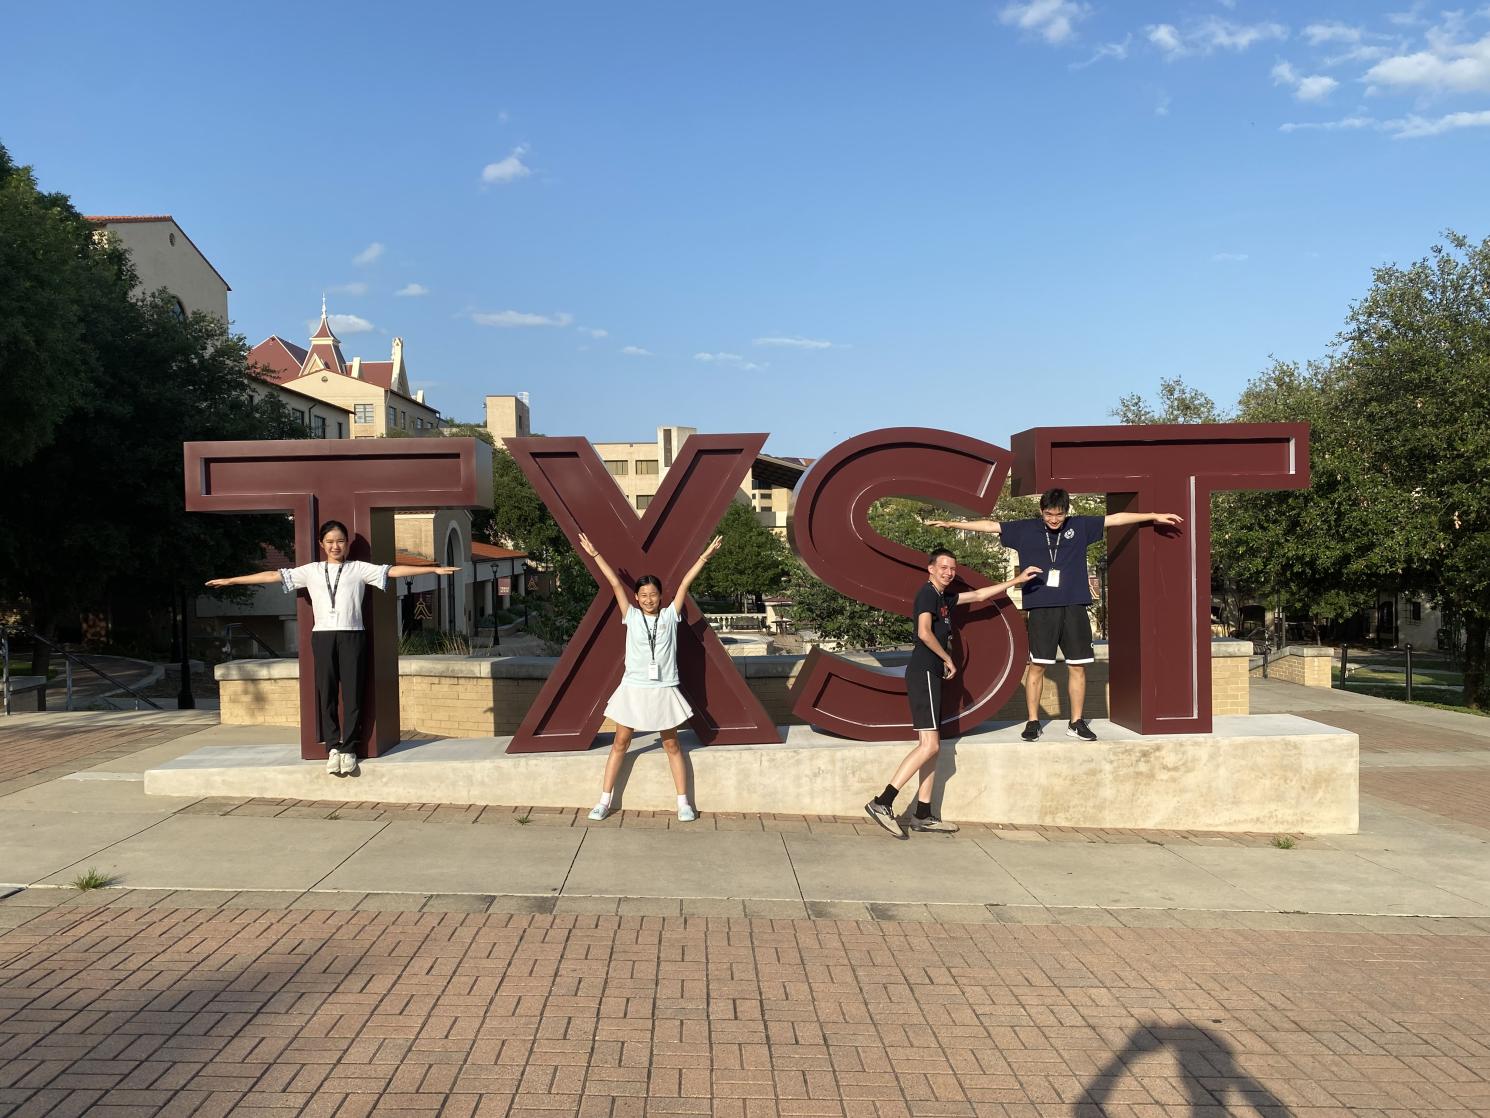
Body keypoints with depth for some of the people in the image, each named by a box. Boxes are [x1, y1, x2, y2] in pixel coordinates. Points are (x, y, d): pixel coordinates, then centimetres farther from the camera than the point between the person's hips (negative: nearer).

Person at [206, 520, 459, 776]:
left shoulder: (359, 569, 8)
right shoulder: (311, 571, 13)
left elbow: (394, 570, 0)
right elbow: (273, 576, 12)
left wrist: (435, 569, -9)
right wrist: (230, 581, 11)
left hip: (352, 636, -1)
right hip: (323, 636, 2)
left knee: (352, 693, -1)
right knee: (326, 693, 2)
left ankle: (349, 748, 6)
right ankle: (332, 746, 10)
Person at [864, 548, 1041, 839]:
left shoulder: (943, 597, 21)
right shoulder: (927, 593, -7)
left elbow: (979, 595, 31)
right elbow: (924, 632, -21)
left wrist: (1017, 580, 33)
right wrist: (948, 659, -8)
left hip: (930, 676, 10)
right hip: (923, 673, -10)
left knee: (931, 746, 8)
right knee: (929, 745, -16)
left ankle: (922, 815, 9)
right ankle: (882, 803, -20)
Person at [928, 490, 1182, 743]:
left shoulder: (1080, 526, 7)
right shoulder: (1026, 530, 4)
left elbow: (1116, 518, 10)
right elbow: (990, 525, 5)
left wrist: (1154, 516, 11)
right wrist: (950, 523, 2)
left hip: (1074, 608, 2)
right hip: (1041, 608, -1)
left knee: (1077, 665, 5)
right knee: (1037, 665, 0)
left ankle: (1076, 722, 16)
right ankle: (1033, 722, 10)